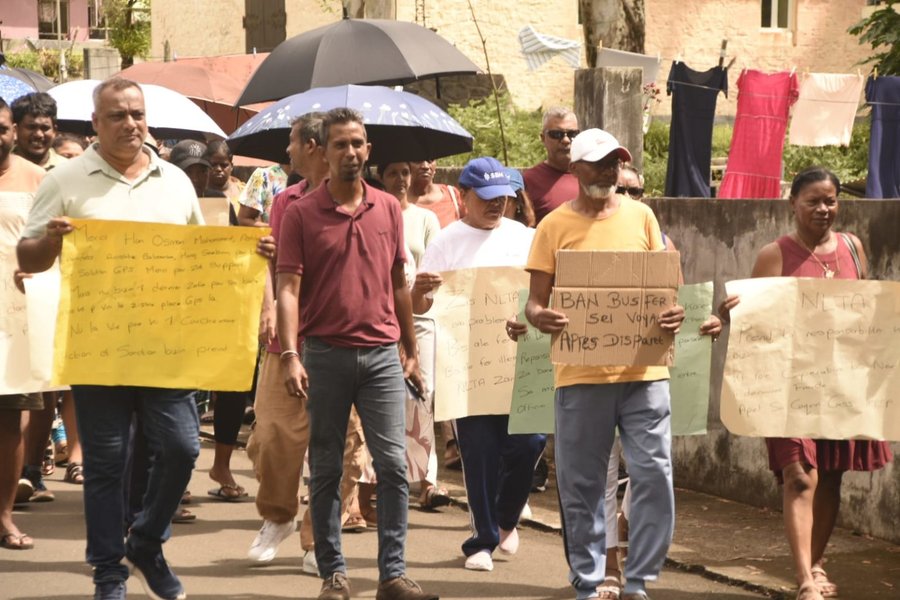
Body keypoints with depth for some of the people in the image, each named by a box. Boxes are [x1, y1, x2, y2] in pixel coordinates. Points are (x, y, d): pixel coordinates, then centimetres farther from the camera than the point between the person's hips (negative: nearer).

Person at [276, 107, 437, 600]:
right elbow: (288, 289, -8)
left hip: (382, 354, 2)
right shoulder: (301, 215, -2)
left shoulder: (388, 209, 8)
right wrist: (290, 356, -18)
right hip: (326, 354, -2)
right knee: (325, 470, 6)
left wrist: (411, 350, 16)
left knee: (394, 463, -3)